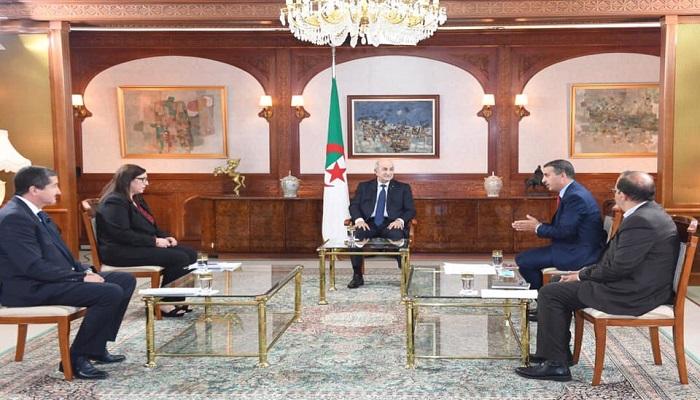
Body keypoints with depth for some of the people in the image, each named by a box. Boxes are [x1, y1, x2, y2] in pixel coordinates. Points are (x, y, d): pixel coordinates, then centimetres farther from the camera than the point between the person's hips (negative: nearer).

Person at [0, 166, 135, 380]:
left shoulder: (36, 213, 14)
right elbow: (35, 267, -25)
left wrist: (85, 270, 3)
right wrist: (81, 277, -19)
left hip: (49, 279, 11)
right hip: (30, 289, -10)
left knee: (125, 280, 5)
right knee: (111, 293, -25)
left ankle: (96, 347, 9)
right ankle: (76, 358, -11)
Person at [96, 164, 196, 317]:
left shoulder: (136, 200, 18)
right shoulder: (115, 202, -13)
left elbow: (149, 227, 24)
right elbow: (122, 235, -23)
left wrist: (165, 237, 4)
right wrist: (154, 241, -20)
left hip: (141, 246, 10)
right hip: (121, 252, -10)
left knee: (191, 254, -4)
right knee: (179, 258, -24)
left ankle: (176, 299, -1)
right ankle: (163, 303, -11)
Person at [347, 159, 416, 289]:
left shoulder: (403, 188, 16)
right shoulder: (364, 186, 18)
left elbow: (411, 210, 8)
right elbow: (354, 206, 9)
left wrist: (400, 220, -14)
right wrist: (359, 219, -13)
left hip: (391, 224, -1)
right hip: (369, 223, 1)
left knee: (398, 236, -36)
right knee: (355, 235, -30)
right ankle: (357, 276, -16)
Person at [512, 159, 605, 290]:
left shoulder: (575, 197, -19)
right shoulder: (573, 192, 12)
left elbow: (565, 232, -22)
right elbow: (559, 226, 14)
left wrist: (537, 228, -9)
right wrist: (538, 225, 1)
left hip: (579, 254, -10)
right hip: (576, 248, 10)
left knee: (523, 260, -13)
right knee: (523, 258, 13)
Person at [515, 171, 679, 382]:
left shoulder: (640, 222, -23)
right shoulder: (650, 211, 10)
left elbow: (618, 268, -23)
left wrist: (583, 275, -8)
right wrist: (587, 271, 7)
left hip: (634, 295, -11)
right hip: (639, 284, 11)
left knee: (550, 293, -10)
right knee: (559, 285, 17)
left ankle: (555, 363, -3)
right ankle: (559, 351, 23)